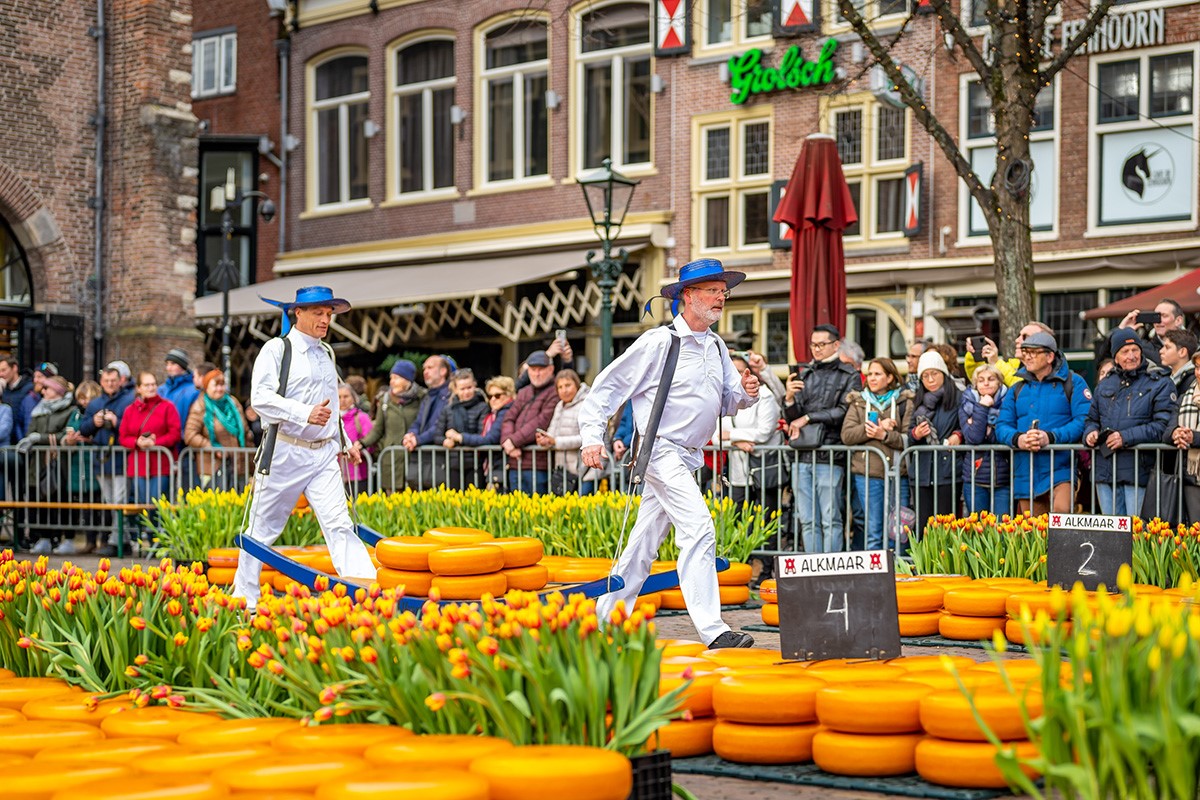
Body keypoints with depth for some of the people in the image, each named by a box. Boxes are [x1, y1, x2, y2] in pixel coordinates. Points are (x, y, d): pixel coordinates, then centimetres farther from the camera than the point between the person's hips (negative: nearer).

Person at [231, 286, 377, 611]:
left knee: (339, 523, -11)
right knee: (264, 528, 7)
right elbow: (261, 397, -19)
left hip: (324, 454, 5)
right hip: (285, 452, -4)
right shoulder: (276, 350, -5)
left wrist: (345, 444, 22)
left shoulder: (326, 353, 17)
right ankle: (244, 598, 20)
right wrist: (305, 414, -29)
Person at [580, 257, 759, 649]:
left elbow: (727, 402, 16)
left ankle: (607, 618, 24)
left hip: (689, 457, 8)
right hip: (661, 451, -8)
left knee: (646, 539, 13)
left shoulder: (716, 346, 12)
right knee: (699, 529, -19)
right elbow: (607, 386, -7)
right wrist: (592, 436, -14)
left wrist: (745, 392, -7)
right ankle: (711, 629, -21)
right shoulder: (659, 342, -11)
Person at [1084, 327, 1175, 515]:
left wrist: (1126, 437, -17)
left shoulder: (1160, 384, -1)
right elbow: (1092, 418, 26)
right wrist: (1090, 433, 2)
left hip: (1138, 470, -5)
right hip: (1105, 470, 5)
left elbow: (1163, 426, -10)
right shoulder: (1104, 385, 18)